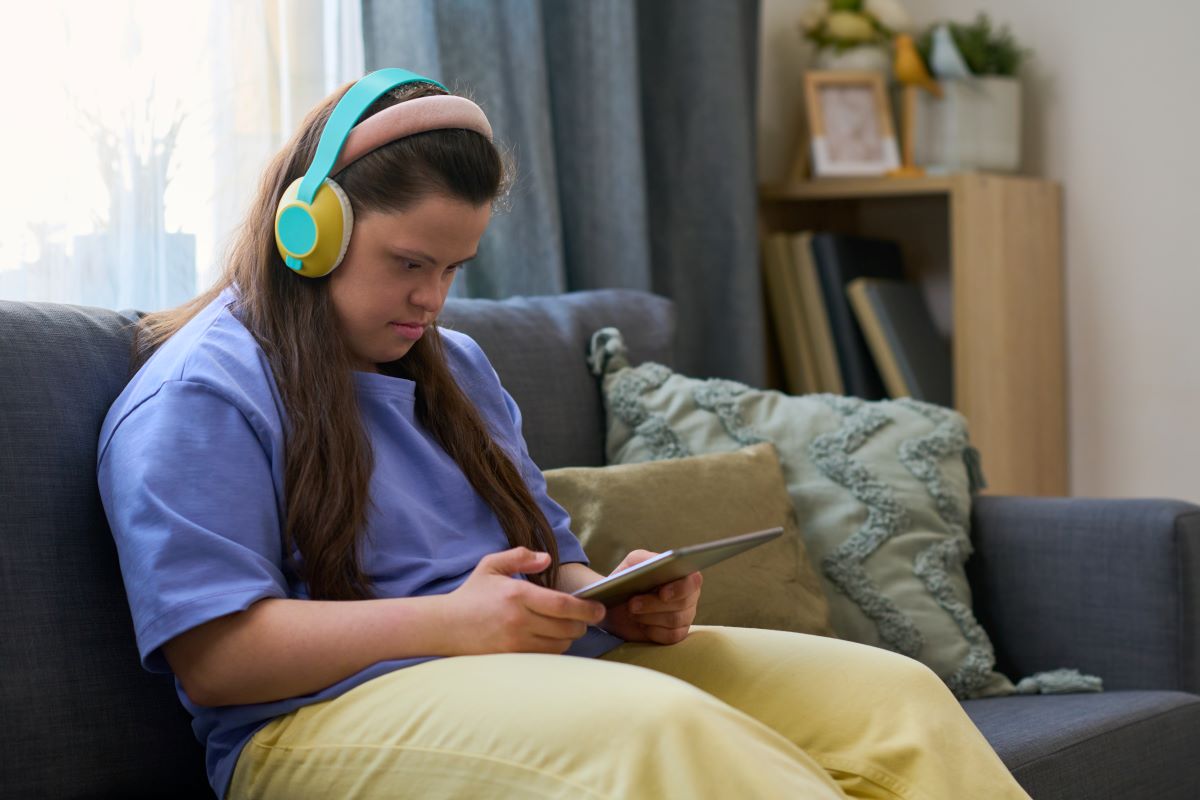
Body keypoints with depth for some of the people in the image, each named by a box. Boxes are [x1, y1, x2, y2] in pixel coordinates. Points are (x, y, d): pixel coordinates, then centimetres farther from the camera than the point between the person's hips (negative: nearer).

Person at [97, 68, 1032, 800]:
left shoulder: (456, 365, 23)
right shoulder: (198, 398, -3)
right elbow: (211, 656, -13)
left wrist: (612, 598, 1)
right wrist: (447, 622, -21)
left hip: (549, 670, 8)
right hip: (336, 711, -8)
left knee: (892, 694, -13)